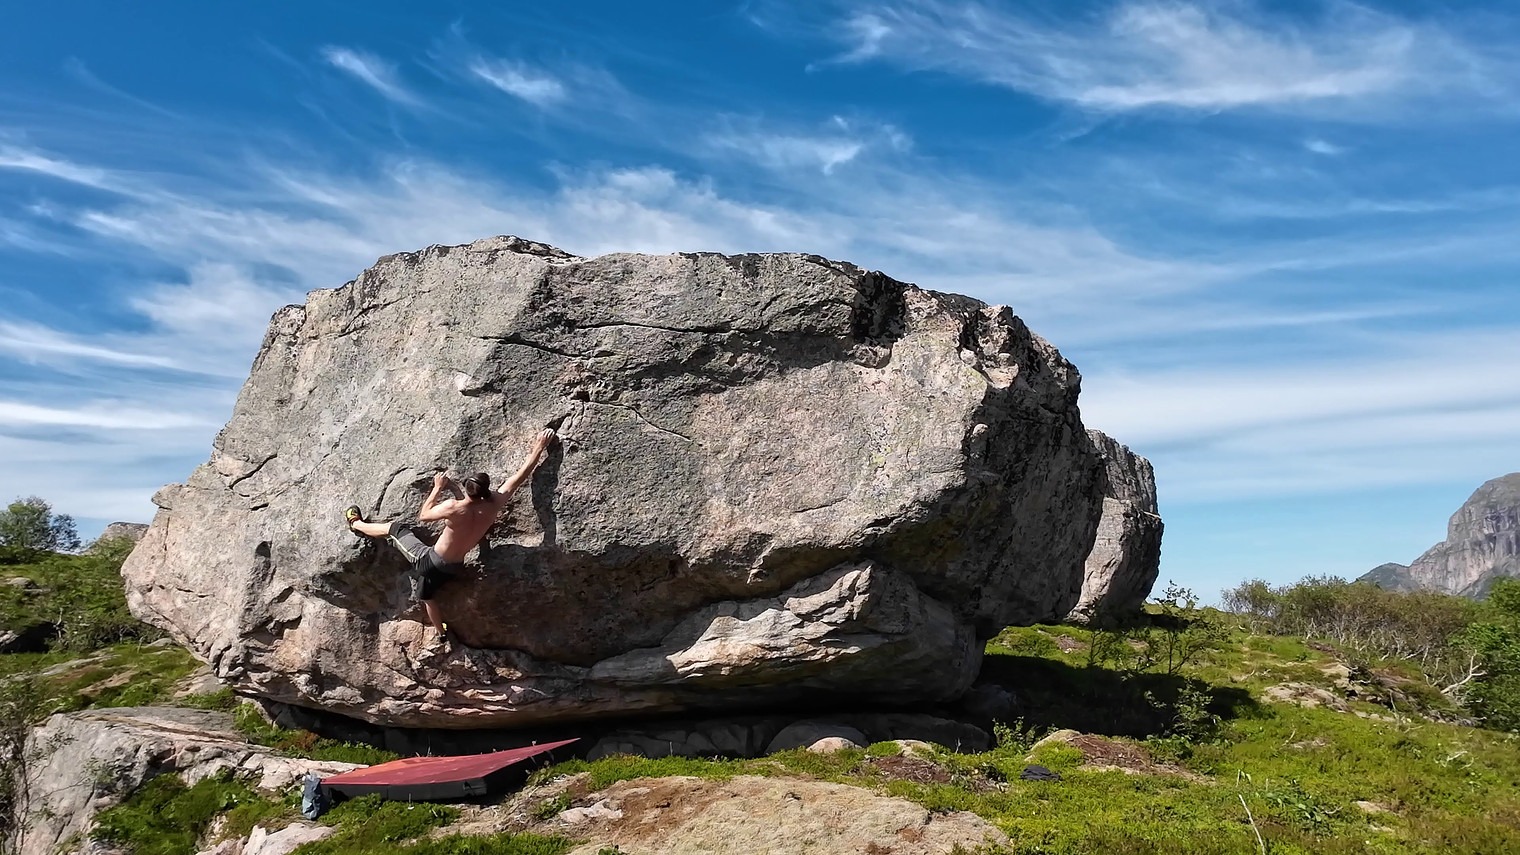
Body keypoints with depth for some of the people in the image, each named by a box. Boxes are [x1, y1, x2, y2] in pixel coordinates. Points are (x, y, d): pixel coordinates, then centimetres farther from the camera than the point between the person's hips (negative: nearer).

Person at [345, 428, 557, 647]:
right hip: (453, 568, 4)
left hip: (430, 561, -4)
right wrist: (539, 447, -2)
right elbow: (521, 475, -9)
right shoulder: (494, 505, -17)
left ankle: (357, 524, 42)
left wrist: (437, 489, 1)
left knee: (394, 528, 19)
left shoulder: (453, 507, -27)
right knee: (425, 596, 32)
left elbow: (423, 516, -7)